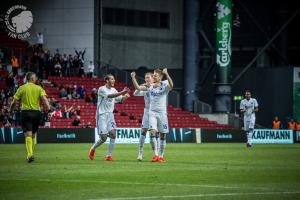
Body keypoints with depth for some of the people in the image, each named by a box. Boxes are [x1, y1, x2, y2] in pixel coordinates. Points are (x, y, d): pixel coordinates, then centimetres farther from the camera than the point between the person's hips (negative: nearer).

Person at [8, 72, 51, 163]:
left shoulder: (22, 88, 3)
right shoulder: (38, 88, 5)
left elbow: (14, 101, 2)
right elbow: (44, 98, -11)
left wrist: (10, 110, 17)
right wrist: (48, 107, -17)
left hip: (25, 112, -2)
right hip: (36, 112, 2)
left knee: (28, 134, -8)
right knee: (33, 135, 16)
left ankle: (30, 154, -24)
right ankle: (30, 153, 23)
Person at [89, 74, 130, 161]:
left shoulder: (113, 90, 9)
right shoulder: (101, 89, -12)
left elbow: (120, 99, 13)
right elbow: (110, 95, -28)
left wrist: (125, 96, -10)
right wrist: (122, 92, -36)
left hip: (110, 115, 6)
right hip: (101, 115, -6)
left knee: (113, 133, -12)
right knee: (103, 138, -8)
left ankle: (109, 155, -6)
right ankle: (93, 149, 20)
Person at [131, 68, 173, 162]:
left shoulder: (164, 85, -5)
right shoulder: (150, 86, 6)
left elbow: (171, 86, -28)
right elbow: (137, 87, 4)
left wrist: (166, 74, -39)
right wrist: (133, 77, -9)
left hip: (162, 113, -2)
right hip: (152, 113, 2)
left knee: (162, 135, 3)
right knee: (153, 132, -15)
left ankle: (161, 156, 14)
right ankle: (155, 154, -14)